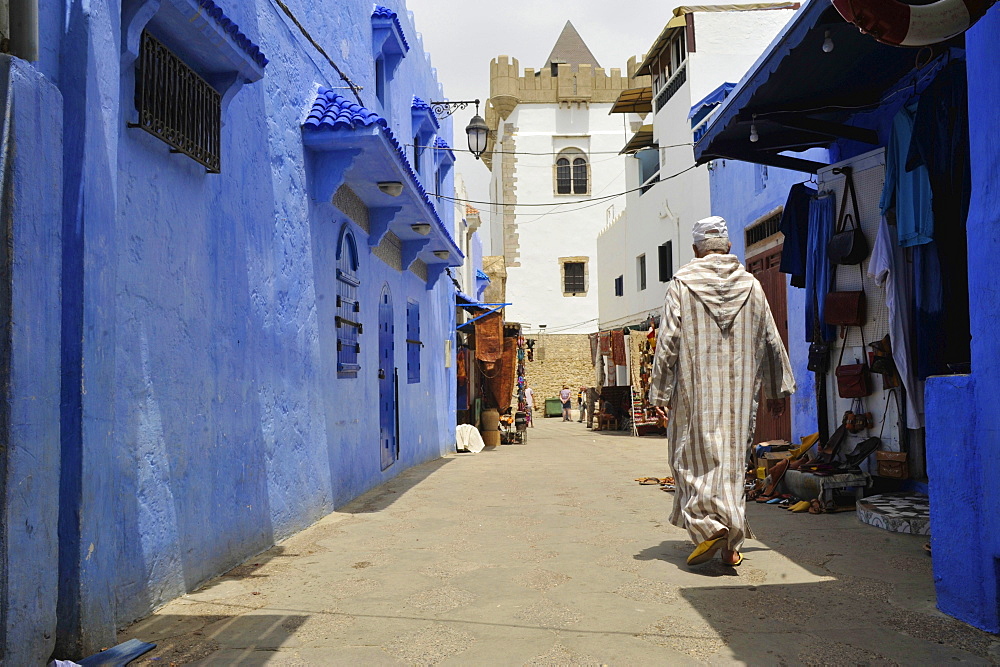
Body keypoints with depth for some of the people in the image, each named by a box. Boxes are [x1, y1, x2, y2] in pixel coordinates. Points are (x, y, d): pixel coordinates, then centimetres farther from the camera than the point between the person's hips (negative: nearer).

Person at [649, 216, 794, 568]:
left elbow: (668, 341, -7)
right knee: (733, 457, 8)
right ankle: (731, 545, 11)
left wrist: (659, 391, -2)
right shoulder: (750, 284, 7)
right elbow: (771, 340, 10)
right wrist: (777, 390, 19)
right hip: (739, 389, 3)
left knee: (696, 456, 4)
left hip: (696, 388, -3)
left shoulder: (682, 283, -3)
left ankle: (709, 525, -14)